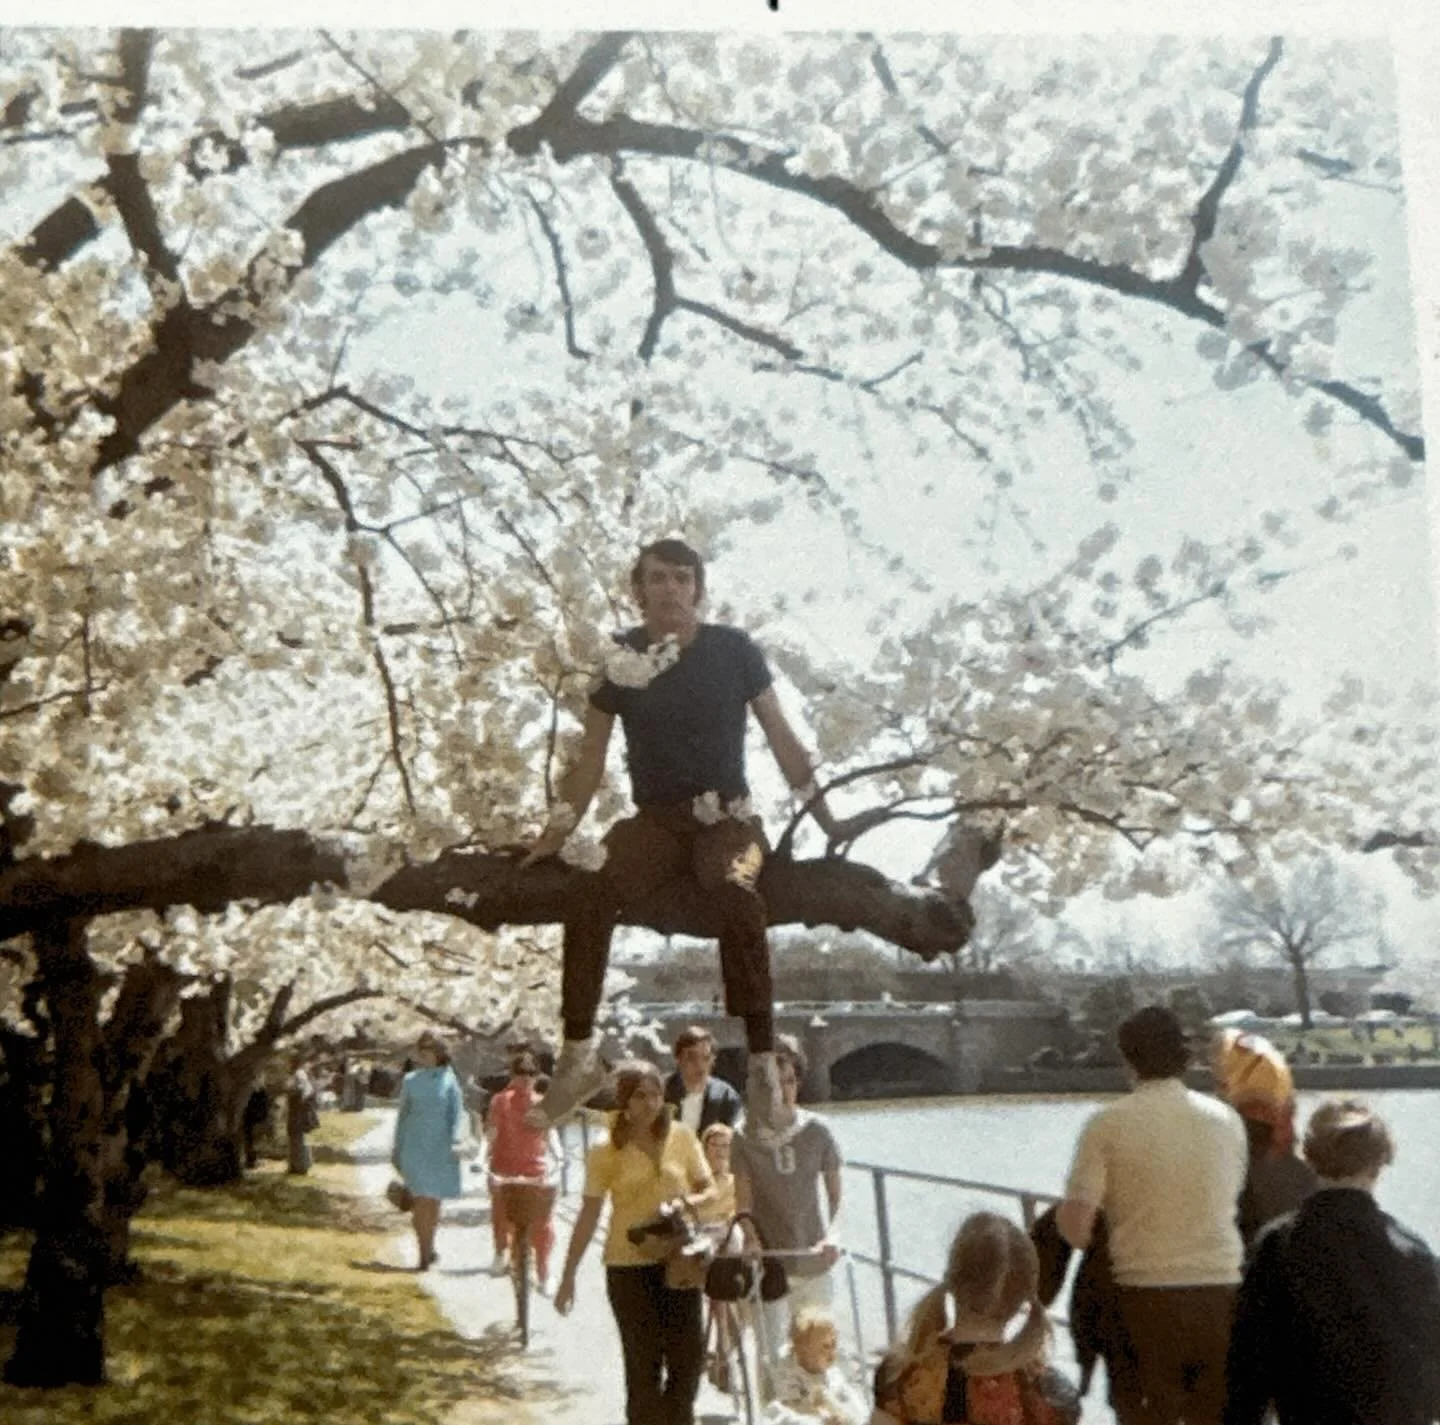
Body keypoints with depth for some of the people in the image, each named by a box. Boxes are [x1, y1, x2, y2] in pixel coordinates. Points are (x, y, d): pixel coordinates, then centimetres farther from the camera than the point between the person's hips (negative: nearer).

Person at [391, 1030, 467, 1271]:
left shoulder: (448, 1080, 2)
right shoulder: (410, 1081, 5)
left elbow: (457, 1113, 0)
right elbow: (402, 1115, 12)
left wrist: (458, 1139, -15)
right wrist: (397, 1149, 12)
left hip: (440, 1149, 0)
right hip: (415, 1148, 0)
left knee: (433, 1201, 6)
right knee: (421, 1201, -7)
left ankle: (428, 1246, 24)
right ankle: (425, 1252, -1)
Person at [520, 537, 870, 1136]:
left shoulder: (733, 649, 0)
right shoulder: (620, 658, 3)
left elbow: (781, 738, 6)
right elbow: (591, 757, 10)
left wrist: (826, 818, 6)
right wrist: (556, 833, 5)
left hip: (727, 818, -1)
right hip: (656, 820, 2)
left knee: (737, 894, -36)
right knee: (592, 896, -29)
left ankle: (763, 1066, -34)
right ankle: (579, 1055, -21)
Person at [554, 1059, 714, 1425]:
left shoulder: (681, 1137, 2)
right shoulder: (607, 1151, -4)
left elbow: (709, 1189, 8)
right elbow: (589, 1215, -1)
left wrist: (691, 1201, -16)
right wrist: (568, 1276, -1)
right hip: (629, 1265, -2)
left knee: (689, 1355, 3)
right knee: (643, 1363, 2)